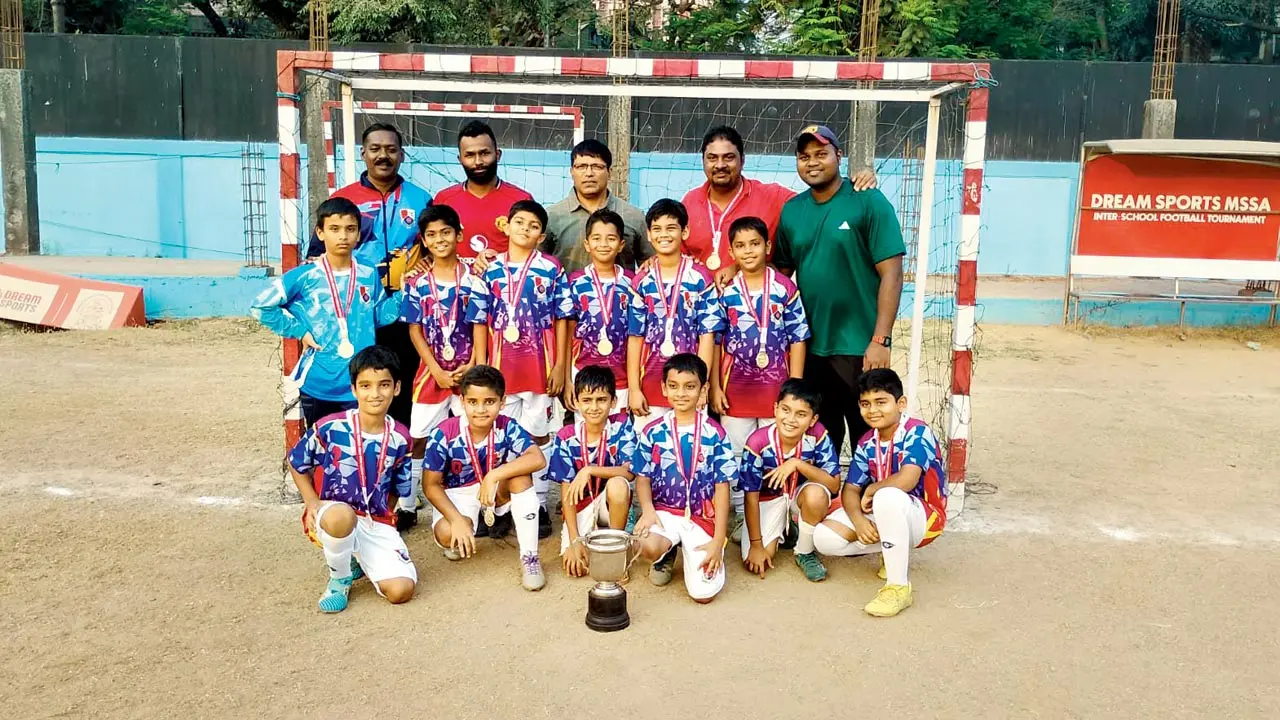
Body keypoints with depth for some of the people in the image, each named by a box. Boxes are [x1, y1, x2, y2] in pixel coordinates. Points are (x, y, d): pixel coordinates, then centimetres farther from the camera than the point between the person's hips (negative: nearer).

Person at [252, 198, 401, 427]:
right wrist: (298, 330, -7)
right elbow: (260, 306, -3)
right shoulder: (304, 277, -7)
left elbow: (383, 316, 11)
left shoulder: (369, 276, 3)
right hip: (317, 385, -1)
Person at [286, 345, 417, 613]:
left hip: (377, 523, 3)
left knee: (401, 590, -16)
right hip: (334, 517, -3)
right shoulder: (329, 427, -12)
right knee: (342, 514, -41)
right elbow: (296, 464, 5)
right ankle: (340, 578, -8)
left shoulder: (400, 439, -3)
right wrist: (312, 503, -7)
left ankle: (359, 558, 19)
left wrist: (381, 518, 1)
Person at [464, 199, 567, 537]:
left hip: (540, 366, -2)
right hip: (501, 367, 2)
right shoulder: (491, 270, 3)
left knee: (539, 435, 9)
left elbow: (561, 319, 0)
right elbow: (481, 321, 5)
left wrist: (559, 364, -5)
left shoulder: (551, 269, -1)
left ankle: (539, 505, 19)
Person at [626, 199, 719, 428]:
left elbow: (707, 334, -3)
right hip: (650, 385, 2)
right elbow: (635, 337, 4)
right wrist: (634, 389, 0)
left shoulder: (700, 278, -1)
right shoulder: (642, 281, 5)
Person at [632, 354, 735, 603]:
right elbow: (643, 478, 5)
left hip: (703, 519, 0)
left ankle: (689, 550, 19)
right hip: (664, 512, 1)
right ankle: (668, 554, 5)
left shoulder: (715, 434, -3)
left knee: (704, 592, -16)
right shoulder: (653, 432, 1)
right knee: (647, 545, -34)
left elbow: (722, 487, -2)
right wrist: (648, 509, -17)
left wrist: (719, 540, -7)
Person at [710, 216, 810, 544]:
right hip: (735, 389, 1)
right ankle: (741, 518, 22)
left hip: (777, 388, -1)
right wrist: (715, 388, -1)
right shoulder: (724, 292, -1)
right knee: (736, 457, 9)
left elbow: (797, 340, -2)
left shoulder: (785, 288, -3)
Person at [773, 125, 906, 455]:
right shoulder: (791, 210, 6)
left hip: (860, 348, -4)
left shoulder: (869, 202, -8)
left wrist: (880, 340, -17)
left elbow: (891, 273, -11)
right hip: (808, 347, 5)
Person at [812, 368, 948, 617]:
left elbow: (905, 480, -34)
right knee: (824, 537, -11)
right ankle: (895, 551, 10)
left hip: (923, 517, -7)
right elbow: (850, 489, -1)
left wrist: (871, 490, -15)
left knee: (887, 497, -41)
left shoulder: (916, 432, -19)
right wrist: (858, 519, -22)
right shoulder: (867, 443, 1)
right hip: (885, 514, 7)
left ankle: (898, 587, -29)